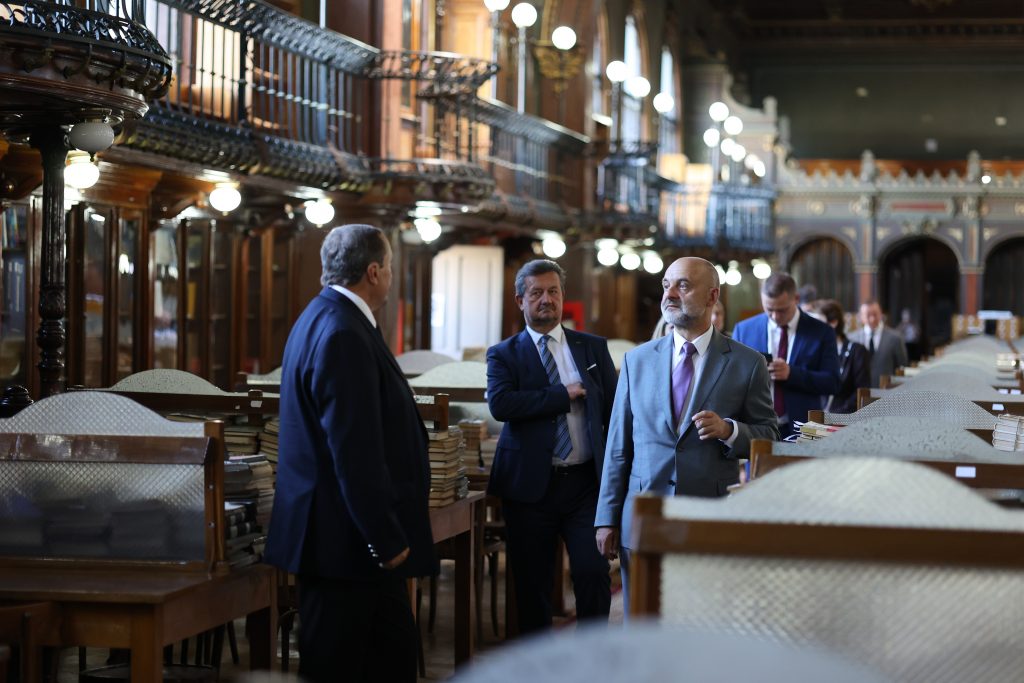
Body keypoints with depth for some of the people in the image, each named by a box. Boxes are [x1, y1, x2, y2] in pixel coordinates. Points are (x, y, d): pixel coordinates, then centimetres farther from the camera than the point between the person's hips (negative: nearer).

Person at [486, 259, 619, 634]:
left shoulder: (593, 348, 11)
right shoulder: (504, 354, 4)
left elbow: (614, 411, 10)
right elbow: (500, 403, -15)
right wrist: (564, 394, -14)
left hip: (585, 482, 1)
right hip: (530, 486, -1)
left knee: (594, 573, -7)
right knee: (532, 585, 4)